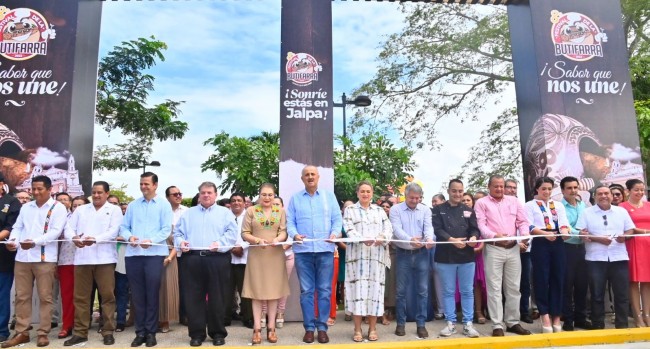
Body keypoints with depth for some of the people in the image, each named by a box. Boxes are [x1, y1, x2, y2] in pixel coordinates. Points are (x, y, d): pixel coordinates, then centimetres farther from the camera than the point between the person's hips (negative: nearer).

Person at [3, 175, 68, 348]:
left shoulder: (58, 208, -1)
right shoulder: (26, 207, 17)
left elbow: (55, 231, -10)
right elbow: (18, 227, 14)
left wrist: (35, 242, -22)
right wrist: (12, 240, -7)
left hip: (45, 258, -5)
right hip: (22, 257, 5)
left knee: (45, 297, 1)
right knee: (22, 296, 9)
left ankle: (43, 333, 9)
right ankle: (22, 333, 18)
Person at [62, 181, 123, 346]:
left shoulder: (114, 210, 7)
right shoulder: (80, 209, 17)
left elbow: (113, 232, -6)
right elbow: (69, 228, 9)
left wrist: (95, 239, -21)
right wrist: (74, 237, -14)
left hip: (104, 258, -3)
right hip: (82, 258, 3)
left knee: (107, 295, -1)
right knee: (81, 296, 7)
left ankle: (108, 332, 8)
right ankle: (80, 332, 17)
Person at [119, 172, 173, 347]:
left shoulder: (164, 205, 3)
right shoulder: (132, 205, 16)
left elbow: (166, 229, -5)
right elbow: (124, 227, 11)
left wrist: (151, 240, -19)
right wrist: (129, 236, -10)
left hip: (154, 254, -4)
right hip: (133, 254, 4)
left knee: (152, 294, 1)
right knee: (137, 294, 8)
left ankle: (151, 332, 11)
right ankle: (140, 331, 17)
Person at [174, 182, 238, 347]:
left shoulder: (225, 212, 10)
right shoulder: (188, 213, 20)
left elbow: (232, 233, -2)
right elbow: (178, 232, 14)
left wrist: (220, 243, -18)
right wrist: (180, 242, -7)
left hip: (217, 259, -2)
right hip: (192, 259, 3)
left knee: (216, 297, 2)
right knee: (193, 297, 4)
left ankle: (218, 333, 13)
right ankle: (196, 333, 14)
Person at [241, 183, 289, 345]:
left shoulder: (280, 211, 7)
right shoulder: (251, 210, 3)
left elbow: (284, 231, 2)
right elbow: (244, 233, -1)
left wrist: (277, 239, -19)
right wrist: (257, 240, -17)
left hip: (275, 255, 1)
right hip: (256, 255, -1)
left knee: (274, 291, 4)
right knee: (257, 291, 2)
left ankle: (271, 328, 13)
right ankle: (257, 329, 8)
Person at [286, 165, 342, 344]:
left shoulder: (329, 196, 10)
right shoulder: (295, 198, 10)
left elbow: (337, 219, 5)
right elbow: (290, 221, 4)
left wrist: (335, 234, -13)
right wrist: (294, 234, -16)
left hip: (325, 249, 0)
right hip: (303, 250, 0)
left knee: (324, 290, 4)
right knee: (306, 291, 5)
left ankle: (322, 327, 14)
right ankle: (309, 328, 14)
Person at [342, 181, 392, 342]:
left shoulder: (380, 210, 16)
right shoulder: (350, 210, 8)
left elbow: (388, 228, 6)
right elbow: (349, 230, -5)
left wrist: (382, 237, -17)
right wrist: (362, 239, -24)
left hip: (377, 255, 2)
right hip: (357, 254, -2)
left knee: (374, 288, 3)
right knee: (358, 289, -4)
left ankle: (372, 328, 12)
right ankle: (357, 329, 4)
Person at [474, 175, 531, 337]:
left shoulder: (514, 201, 14)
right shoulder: (481, 203, 2)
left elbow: (523, 221, 10)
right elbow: (481, 225, -8)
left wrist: (524, 233, -11)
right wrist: (494, 235, -26)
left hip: (513, 248, 4)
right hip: (493, 248, -4)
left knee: (513, 287, 10)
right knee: (494, 288, -2)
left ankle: (513, 322, 21)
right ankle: (497, 325, 3)